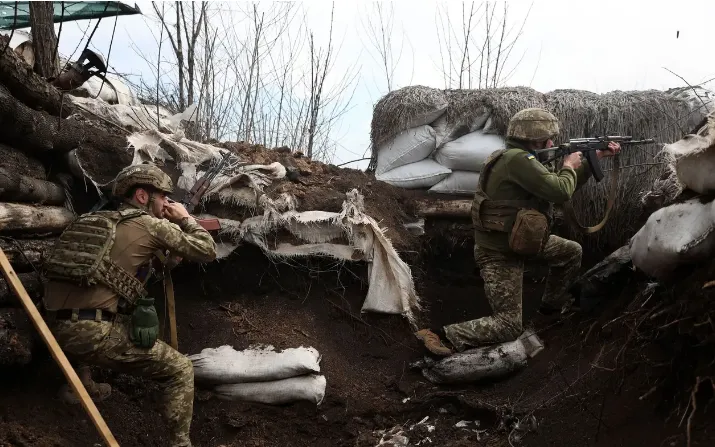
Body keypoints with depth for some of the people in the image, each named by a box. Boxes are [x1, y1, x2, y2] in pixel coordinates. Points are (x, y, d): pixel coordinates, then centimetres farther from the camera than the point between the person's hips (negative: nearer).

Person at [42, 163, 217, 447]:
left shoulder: (93, 221, 23)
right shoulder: (152, 225, 3)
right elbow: (207, 251, 8)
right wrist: (185, 218, 23)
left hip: (55, 329, 8)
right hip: (96, 332, -8)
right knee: (181, 371, 2)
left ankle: (83, 389, 52)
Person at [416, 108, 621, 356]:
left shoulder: (524, 159, 5)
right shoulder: (517, 159, -27)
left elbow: (565, 187, 16)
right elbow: (561, 193, -30)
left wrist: (596, 157, 14)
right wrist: (569, 166, -9)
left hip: (521, 240, 10)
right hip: (499, 253, -10)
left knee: (572, 252, 23)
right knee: (509, 326, -8)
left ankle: (552, 304, 40)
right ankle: (441, 335, -12)